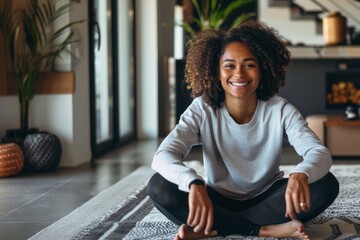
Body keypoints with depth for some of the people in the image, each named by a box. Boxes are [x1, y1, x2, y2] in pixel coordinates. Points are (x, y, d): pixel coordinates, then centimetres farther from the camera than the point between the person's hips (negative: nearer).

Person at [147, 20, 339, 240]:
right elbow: (162, 156, -29)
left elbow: (320, 152, -28)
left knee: (326, 184, -25)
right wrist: (193, 184, -51)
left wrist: (300, 175, -53)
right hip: (218, 200, 0)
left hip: (266, 199, 0)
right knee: (159, 186, -27)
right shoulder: (202, 110, -15)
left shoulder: (280, 110, -14)